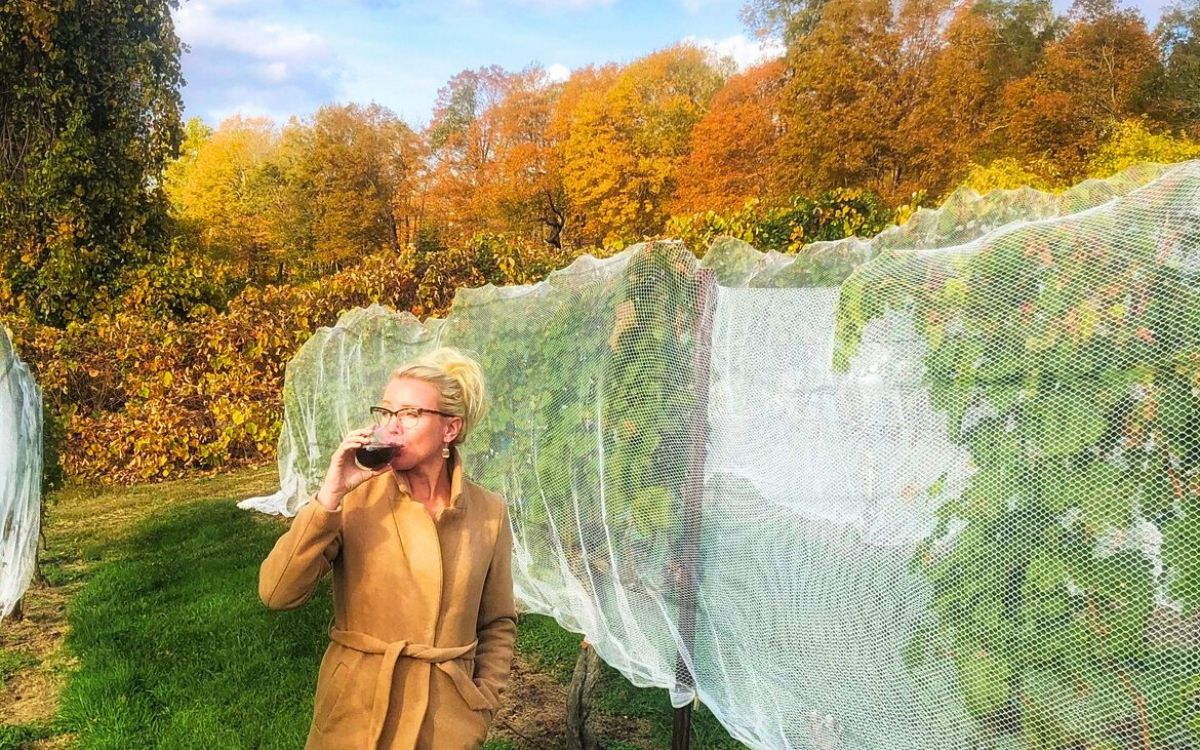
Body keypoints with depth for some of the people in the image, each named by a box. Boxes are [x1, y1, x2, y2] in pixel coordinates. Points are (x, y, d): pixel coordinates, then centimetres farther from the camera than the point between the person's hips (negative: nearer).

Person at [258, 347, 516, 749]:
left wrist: (482, 704, -3)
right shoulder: (354, 498, -8)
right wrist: (330, 496, -23)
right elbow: (277, 593, -17)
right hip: (356, 716, 0)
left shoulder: (488, 512, -4)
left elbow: (498, 622, 6)